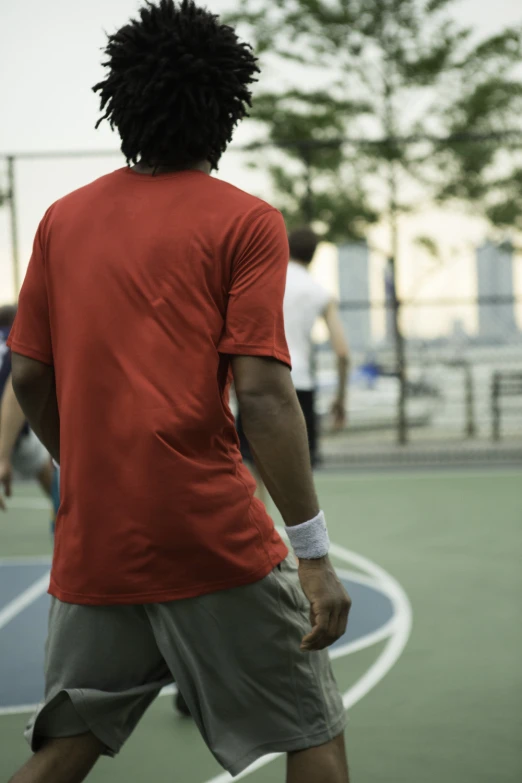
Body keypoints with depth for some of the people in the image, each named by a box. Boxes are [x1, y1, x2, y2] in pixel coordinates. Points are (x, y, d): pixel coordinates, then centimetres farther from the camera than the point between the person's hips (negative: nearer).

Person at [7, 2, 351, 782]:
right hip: (216, 541, -5)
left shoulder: (63, 219, 9)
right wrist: (313, 554, -12)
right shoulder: (246, 222, -4)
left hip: (92, 548, 5)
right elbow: (261, 392, -13)